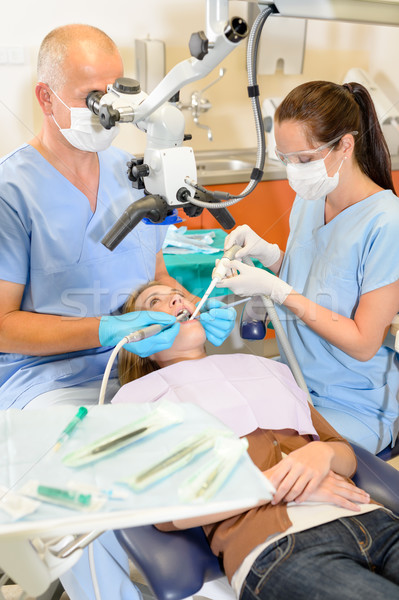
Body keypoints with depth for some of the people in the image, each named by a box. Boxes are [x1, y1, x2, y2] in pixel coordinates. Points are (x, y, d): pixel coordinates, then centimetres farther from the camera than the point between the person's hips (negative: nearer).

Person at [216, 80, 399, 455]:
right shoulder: (308, 200, 1)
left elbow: (364, 343, -19)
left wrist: (277, 291, -22)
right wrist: (268, 253, -5)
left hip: (355, 408, -6)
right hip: (294, 381, 6)